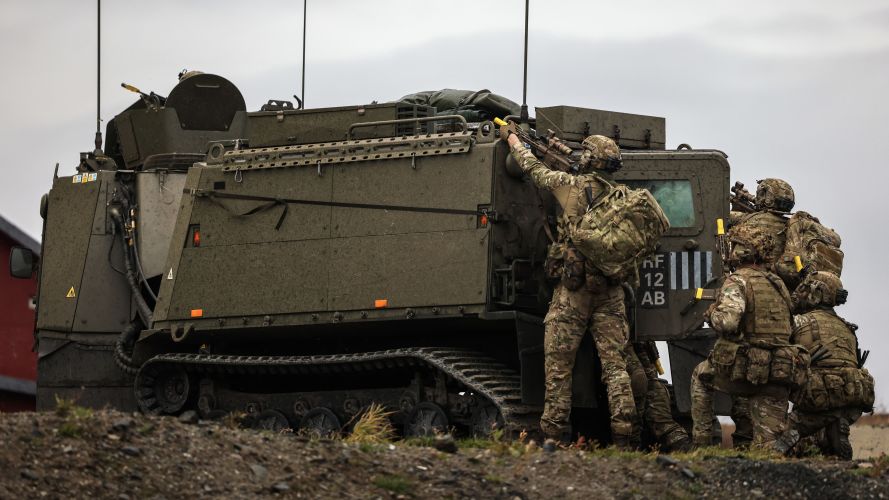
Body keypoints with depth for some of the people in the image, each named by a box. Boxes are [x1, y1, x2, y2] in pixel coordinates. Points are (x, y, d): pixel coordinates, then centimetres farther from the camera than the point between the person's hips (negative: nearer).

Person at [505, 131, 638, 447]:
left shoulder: (569, 185, -3)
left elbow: (533, 169, 10)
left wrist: (513, 140, 30)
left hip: (573, 290, -4)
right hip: (611, 291, 4)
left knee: (558, 367, 4)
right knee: (615, 365, 3)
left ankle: (555, 434, 3)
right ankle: (623, 436, -4)